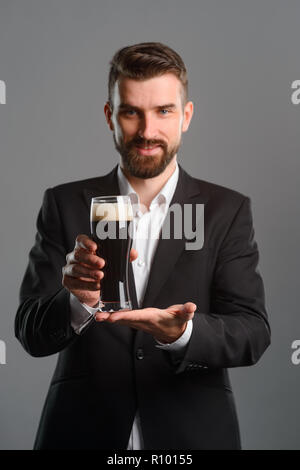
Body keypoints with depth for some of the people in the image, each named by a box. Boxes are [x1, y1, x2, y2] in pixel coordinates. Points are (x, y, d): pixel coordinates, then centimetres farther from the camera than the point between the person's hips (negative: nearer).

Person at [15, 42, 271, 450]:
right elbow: (31, 333, -8)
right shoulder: (65, 205, -3)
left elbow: (252, 332, -11)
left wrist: (180, 333, -30)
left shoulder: (228, 211, -3)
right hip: (83, 433, 0)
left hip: (192, 432, 0)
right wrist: (79, 304, -28)